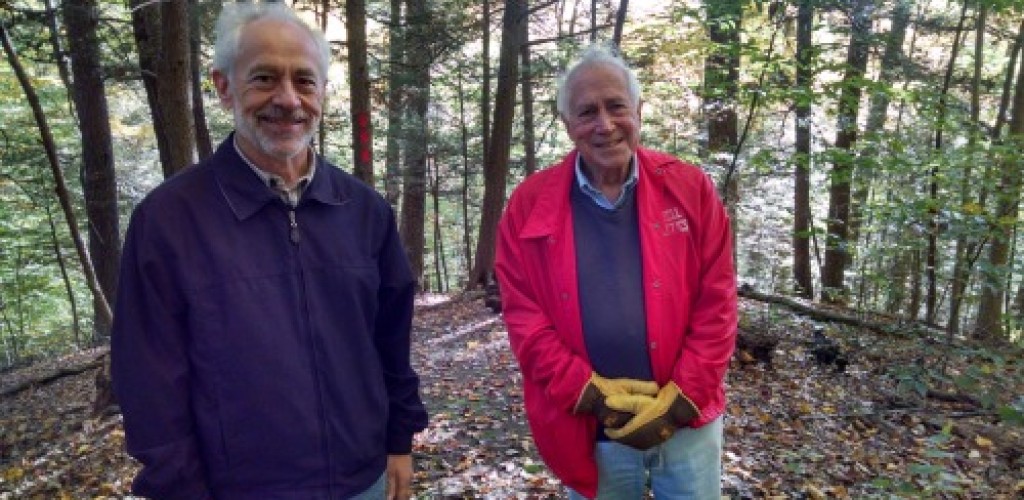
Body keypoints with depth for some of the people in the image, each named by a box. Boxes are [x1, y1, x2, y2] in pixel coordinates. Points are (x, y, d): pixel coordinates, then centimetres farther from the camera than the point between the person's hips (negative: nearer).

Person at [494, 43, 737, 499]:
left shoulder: (690, 189, -3)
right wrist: (595, 396, -13)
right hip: (589, 431, 0)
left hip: (687, 421, 1)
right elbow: (524, 316, -7)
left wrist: (679, 402, -10)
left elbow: (716, 302, -4)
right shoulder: (530, 205, -5)